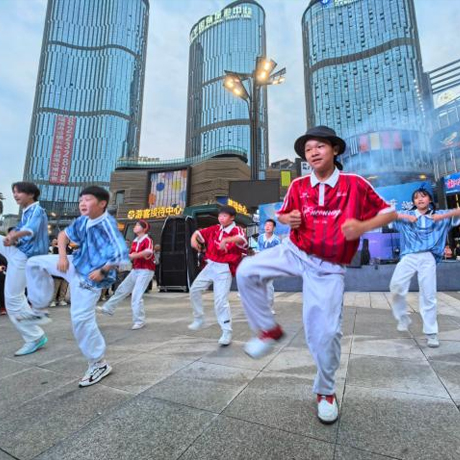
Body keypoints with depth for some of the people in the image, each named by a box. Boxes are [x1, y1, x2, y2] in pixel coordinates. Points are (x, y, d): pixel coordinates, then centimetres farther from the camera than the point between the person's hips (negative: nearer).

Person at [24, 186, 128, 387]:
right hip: (75, 265, 9)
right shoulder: (82, 221, -2)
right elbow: (64, 235, 17)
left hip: (89, 277, -9)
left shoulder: (107, 225, -28)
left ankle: (99, 364, 10)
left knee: (81, 319, -8)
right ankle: (39, 307, 31)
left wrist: (103, 271, -23)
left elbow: (122, 255, -35)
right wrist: (62, 256, 0)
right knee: (35, 263, 18)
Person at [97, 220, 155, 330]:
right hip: (135, 270, 8)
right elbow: (131, 256, 10)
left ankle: (139, 321, 3)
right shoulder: (135, 241, 12)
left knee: (136, 295, -10)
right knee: (122, 289, 17)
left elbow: (148, 252, -34)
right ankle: (108, 308, 34)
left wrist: (133, 255, -25)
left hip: (146, 270, -8)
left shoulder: (147, 240, -13)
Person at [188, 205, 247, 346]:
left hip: (224, 269, -7)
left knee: (220, 300, -10)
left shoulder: (237, 230, -11)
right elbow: (199, 233, 14)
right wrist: (194, 239, -10)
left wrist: (226, 240, -53)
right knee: (194, 289, 11)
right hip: (210, 266, 7)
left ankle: (227, 333, 6)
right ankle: (199, 319, 30)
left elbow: (242, 239, -34)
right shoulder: (215, 229, 7)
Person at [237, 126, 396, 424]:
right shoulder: (298, 186, 1)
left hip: (328, 268, -2)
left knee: (326, 331, -3)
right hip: (295, 252, 3)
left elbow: (389, 212, 2)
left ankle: (326, 391, 27)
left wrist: (363, 226, -18)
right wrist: (288, 219, -9)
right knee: (247, 271, -17)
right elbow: (283, 214, 16)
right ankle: (269, 330, 3)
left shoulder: (355, 184, -5)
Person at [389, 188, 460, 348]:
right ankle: (403, 319, 8)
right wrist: (404, 216, -4)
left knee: (428, 295, 0)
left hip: (428, 258, 0)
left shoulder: (438, 215, 17)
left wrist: (443, 216, -3)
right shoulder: (407, 215, 16)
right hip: (408, 257, 0)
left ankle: (431, 333, 12)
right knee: (396, 287, -15)